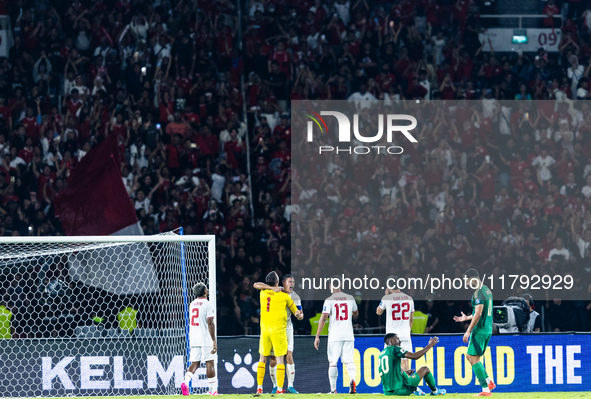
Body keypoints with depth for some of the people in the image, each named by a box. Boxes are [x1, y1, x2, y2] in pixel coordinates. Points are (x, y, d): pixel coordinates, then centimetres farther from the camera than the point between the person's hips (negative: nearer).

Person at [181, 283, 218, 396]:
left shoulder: (192, 304, 12)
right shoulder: (207, 304, -9)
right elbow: (210, 323, -15)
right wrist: (214, 341, -16)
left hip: (194, 339, 6)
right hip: (205, 339, -6)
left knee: (194, 363, 6)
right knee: (210, 363, 0)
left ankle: (186, 382, -17)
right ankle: (213, 390, 2)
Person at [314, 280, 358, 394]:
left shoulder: (329, 300, -6)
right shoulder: (350, 298, 6)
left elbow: (324, 318, -11)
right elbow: (356, 314, 22)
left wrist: (317, 336, -8)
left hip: (335, 336, -3)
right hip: (348, 335, 3)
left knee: (333, 362, 6)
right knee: (349, 360, 4)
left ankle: (333, 389, 7)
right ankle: (352, 379, -24)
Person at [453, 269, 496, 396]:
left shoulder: (479, 293, -16)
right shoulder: (487, 290, 15)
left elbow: (478, 314, -21)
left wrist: (468, 331, -18)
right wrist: (467, 318, 31)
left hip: (479, 331, -10)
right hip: (488, 330, 10)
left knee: (474, 358, -6)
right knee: (471, 356, 18)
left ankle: (485, 389, -11)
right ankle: (488, 381, 12)